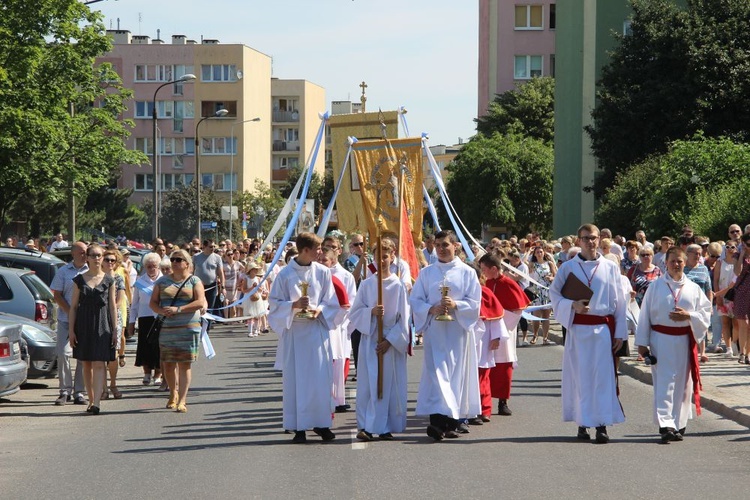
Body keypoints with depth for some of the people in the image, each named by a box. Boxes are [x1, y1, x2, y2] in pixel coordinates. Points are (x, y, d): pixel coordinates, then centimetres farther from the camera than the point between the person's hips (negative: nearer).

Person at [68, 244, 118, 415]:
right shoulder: (80, 280, 5)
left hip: (102, 325, -2)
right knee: (87, 364, 8)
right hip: (84, 324, 2)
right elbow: (73, 306, 7)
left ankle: (96, 403, -17)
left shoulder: (108, 280, 4)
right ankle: (91, 399, 19)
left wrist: (115, 329, 1)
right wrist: (71, 329, 1)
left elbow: (113, 306, 6)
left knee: (99, 364, -10)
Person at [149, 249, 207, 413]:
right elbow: (153, 302, 10)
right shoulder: (162, 281, 12)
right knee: (168, 364, 5)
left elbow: (200, 302, -8)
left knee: (184, 364, -5)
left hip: (188, 328, -3)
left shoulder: (194, 281, 3)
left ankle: (182, 400, -4)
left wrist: (178, 309, -17)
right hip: (166, 328, 3)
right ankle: (173, 394, 28)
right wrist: (162, 311, -12)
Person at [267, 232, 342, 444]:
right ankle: (299, 427, 3)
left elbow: (331, 302, 8)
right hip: (294, 331, -2)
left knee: (321, 378, 1)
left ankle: (321, 423, 9)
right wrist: (294, 305, -17)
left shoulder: (322, 272, 4)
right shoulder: (285, 274, -3)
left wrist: (320, 310, -12)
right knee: (295, 378, -1)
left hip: (317, 329, 2)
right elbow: (275, 302, 0)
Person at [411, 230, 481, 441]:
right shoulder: (426, 273, 10)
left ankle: (452, 422, 5)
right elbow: (415, 300, 6)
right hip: (435, 331, 1)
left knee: (457, 373, -1)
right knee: (437, 373, -9)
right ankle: (437, 420, -16)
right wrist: (431, 309, -12)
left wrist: (455, 305, -17)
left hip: (458, 330, -1)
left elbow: (474, 302, 0)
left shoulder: (467, 273, 5)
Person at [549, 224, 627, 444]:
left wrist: (620, 333, 2)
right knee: (580, 375, 1)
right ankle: (582, 423, 9)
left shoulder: (610, 267, 7)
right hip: (578, 328, 0)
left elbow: (619, 302, 7)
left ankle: (602, 424, -6)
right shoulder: (568, 267, 5)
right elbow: (554, 293, 5)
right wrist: (572, 305, -14)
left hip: (604, 329, 0)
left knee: (603, 376, -5)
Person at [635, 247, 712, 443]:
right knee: (664, 383, -9)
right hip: (661, 339, -2)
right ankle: (665, 425, -14)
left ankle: (678, 425, 17)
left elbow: (706, 312, 6)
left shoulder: (693, 288, 7)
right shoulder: (655, 287, 3)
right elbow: (645, 315, 3)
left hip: (684, 340, 2)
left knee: (683, 384, 7)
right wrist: (642, 343, 0)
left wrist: (689, 316, -13)